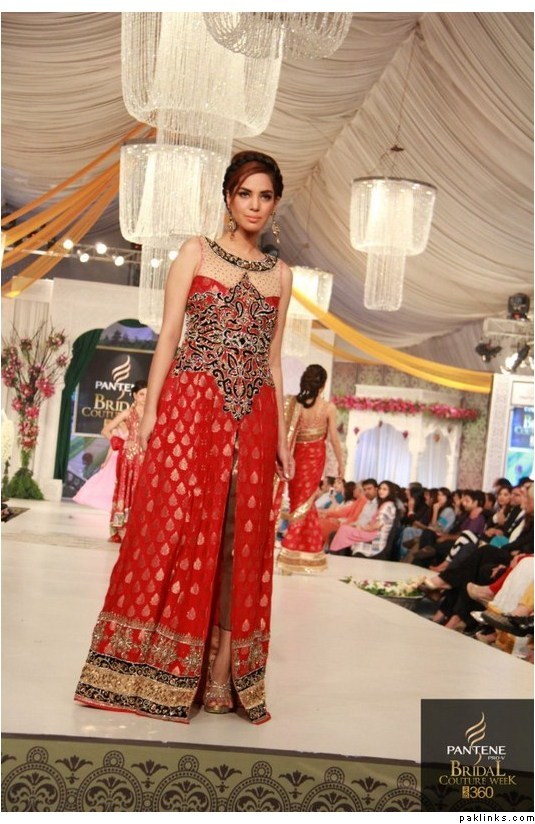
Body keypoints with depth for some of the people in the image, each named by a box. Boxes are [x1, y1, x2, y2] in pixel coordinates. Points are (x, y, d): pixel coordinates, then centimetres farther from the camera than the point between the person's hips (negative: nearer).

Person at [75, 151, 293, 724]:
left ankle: (220, 675, 12)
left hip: (252, 419, 4)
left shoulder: (280, 274, 16)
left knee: (241, 543, 3)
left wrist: (282, 436, 10)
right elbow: (167, 337, 0)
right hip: (191, 406, -3)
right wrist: (150, 410, -9)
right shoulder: (196, 252, 6)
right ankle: (146, 671, 6)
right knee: (172, 530, -5)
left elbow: (273, 359, 15)